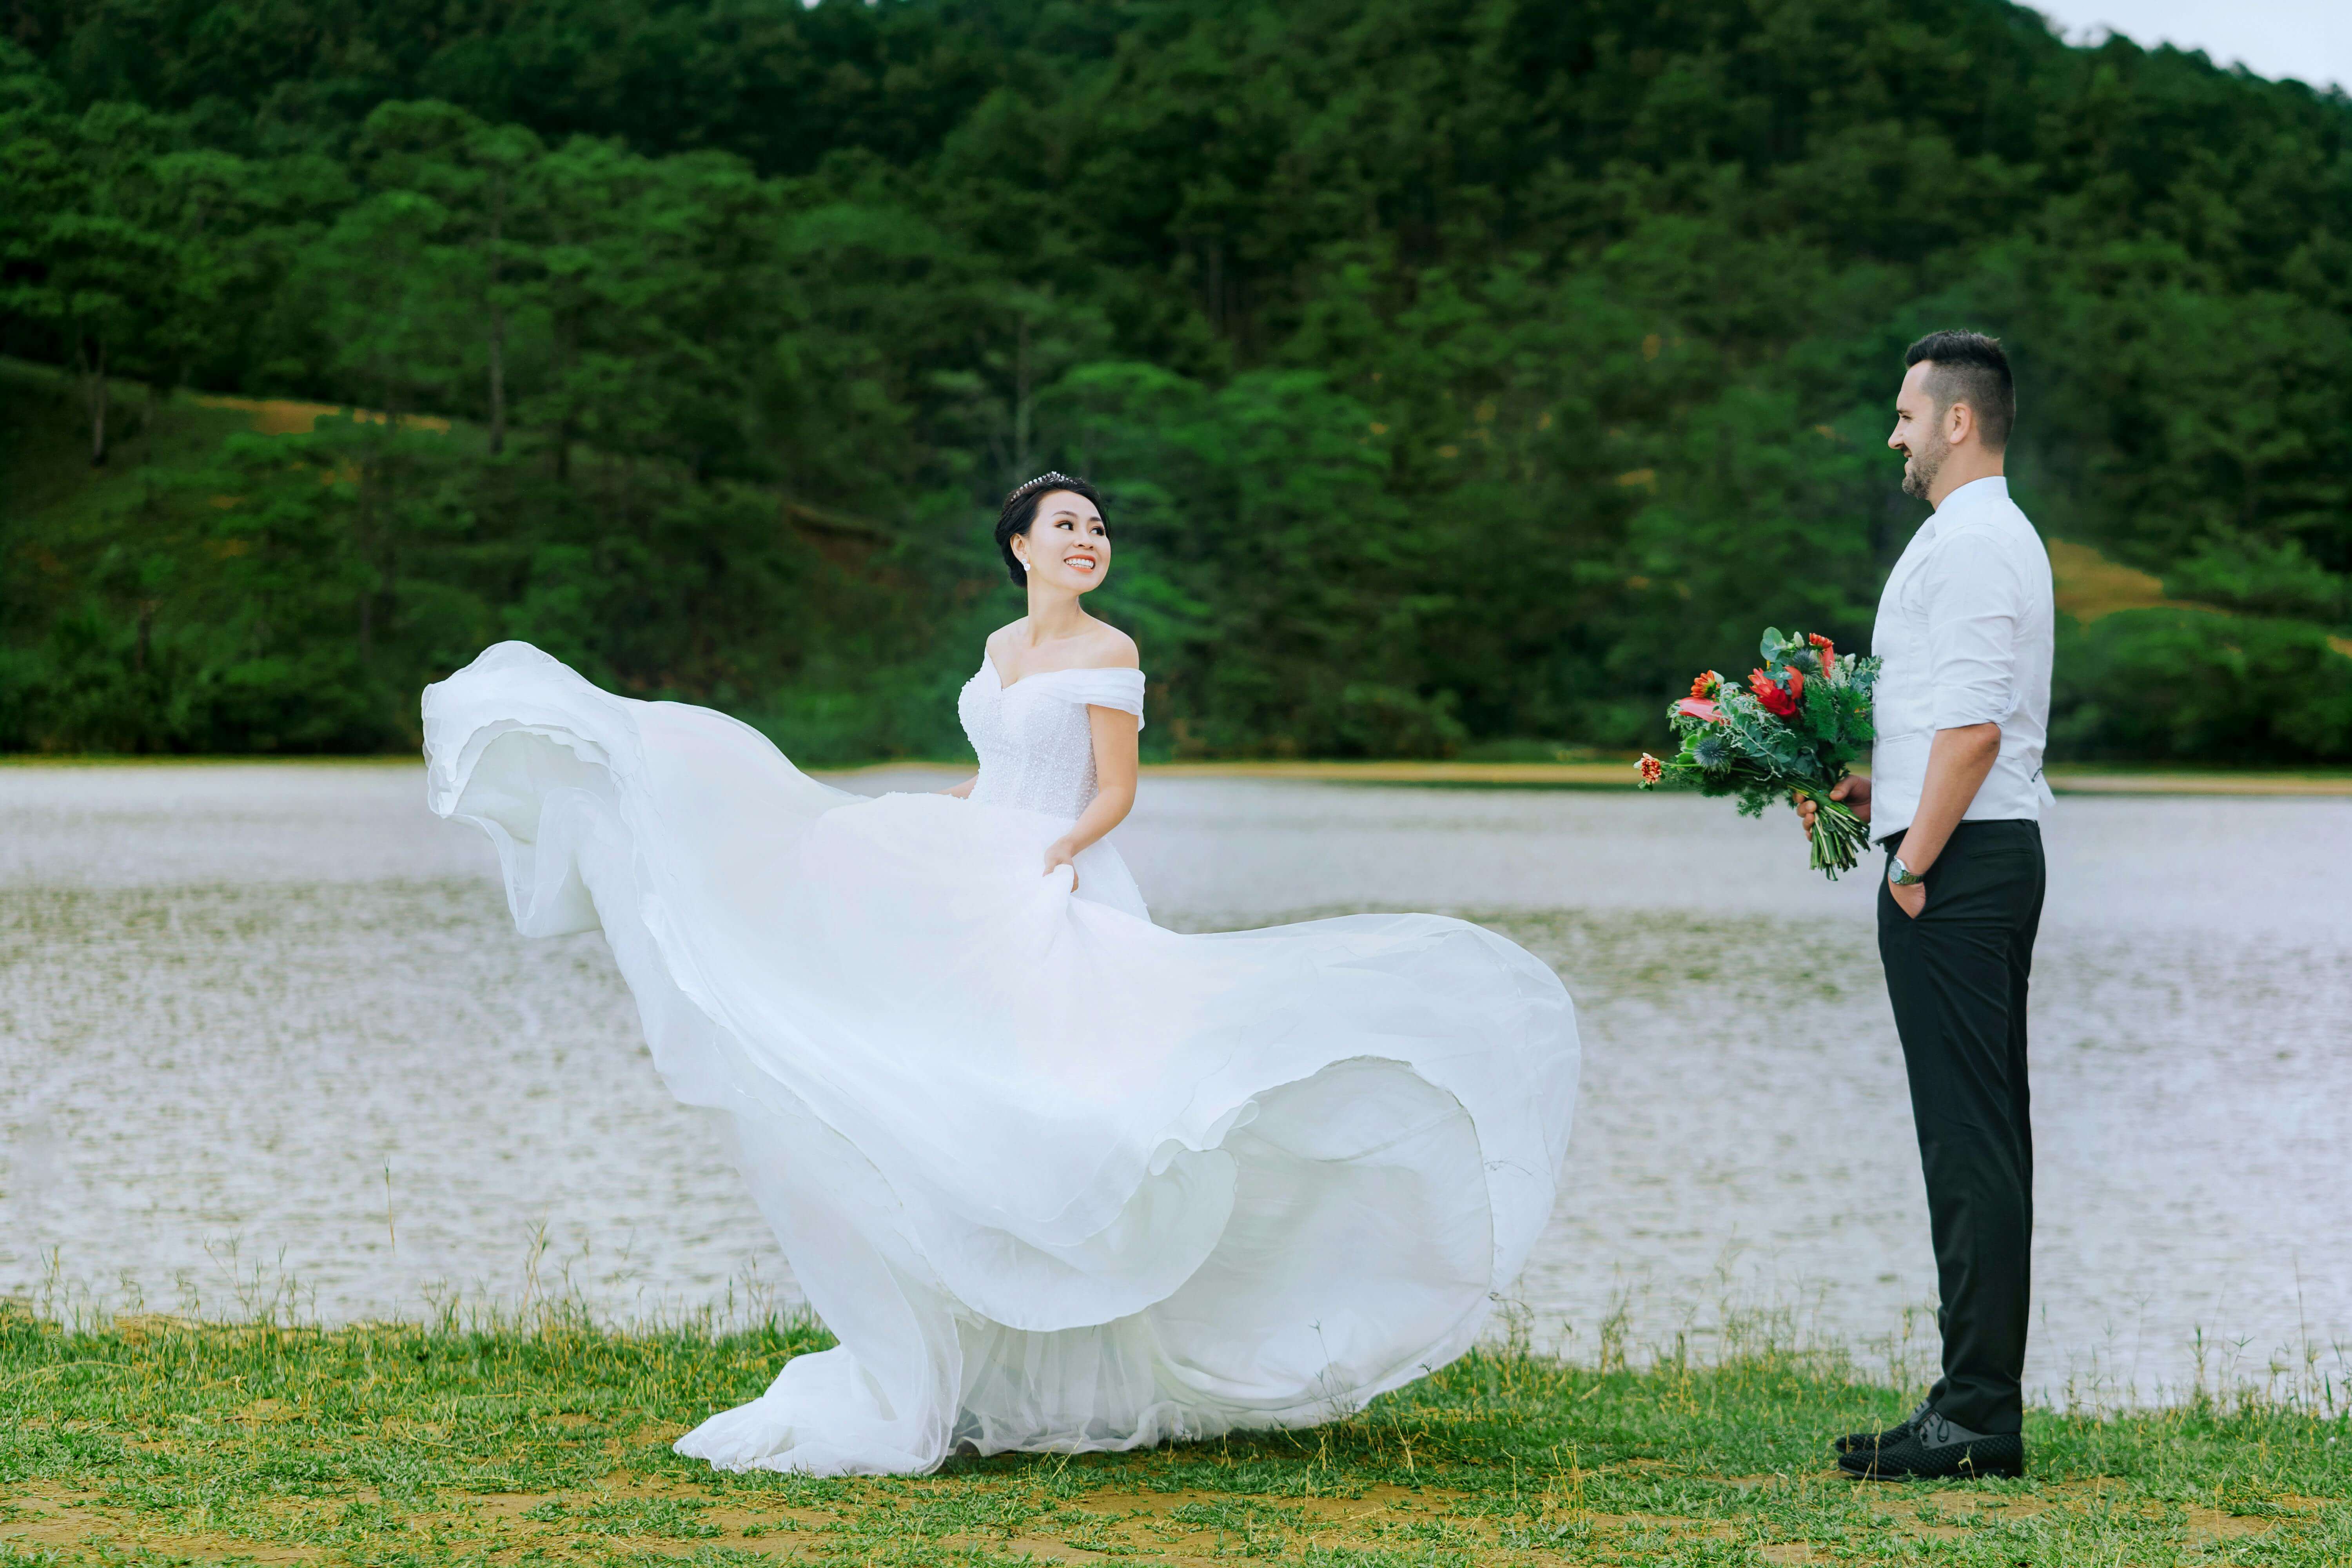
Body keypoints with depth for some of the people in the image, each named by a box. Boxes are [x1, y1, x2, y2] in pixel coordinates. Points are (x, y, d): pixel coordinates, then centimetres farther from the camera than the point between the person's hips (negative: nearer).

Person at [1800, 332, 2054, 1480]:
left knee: (1970, 1139, -10)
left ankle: (1977, 1416, -9)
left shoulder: (1969, 545, -13)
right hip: (1992, 855, 11)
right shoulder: (1999, 537, 20)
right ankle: (1979, 1399, 15)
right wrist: (1876, 789, 17)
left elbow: (1973, 729, -21)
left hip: (1956, 867, -11)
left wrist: (1913, 865, -17)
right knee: (1983, 1136, 11)